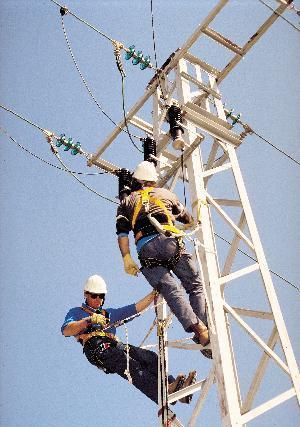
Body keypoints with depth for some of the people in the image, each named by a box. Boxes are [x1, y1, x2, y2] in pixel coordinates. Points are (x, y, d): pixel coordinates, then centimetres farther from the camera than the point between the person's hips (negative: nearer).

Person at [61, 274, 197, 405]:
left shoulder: (109, 313, 39)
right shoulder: (77, 312, 25)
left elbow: (136, 308, 32)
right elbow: (65, 331, 4)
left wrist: (155, 293, 23)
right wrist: (88, 321, -12)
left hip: (116, 345, 6)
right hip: (96, 347, -6)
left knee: (150, 357, -22)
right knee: (130, 365, -34)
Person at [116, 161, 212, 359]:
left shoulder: (127, 202, 26)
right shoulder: (166, 194, 27)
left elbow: (122, 232, 10)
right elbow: (190, 220, 38)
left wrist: (127, 258, 5)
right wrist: (188, 226, 60)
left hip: (145, 249, 0)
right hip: (169, 241, 0)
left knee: (172, 291, -11)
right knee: (196, 286, 5)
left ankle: (199, 329, -30)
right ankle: (204, 326, -14)